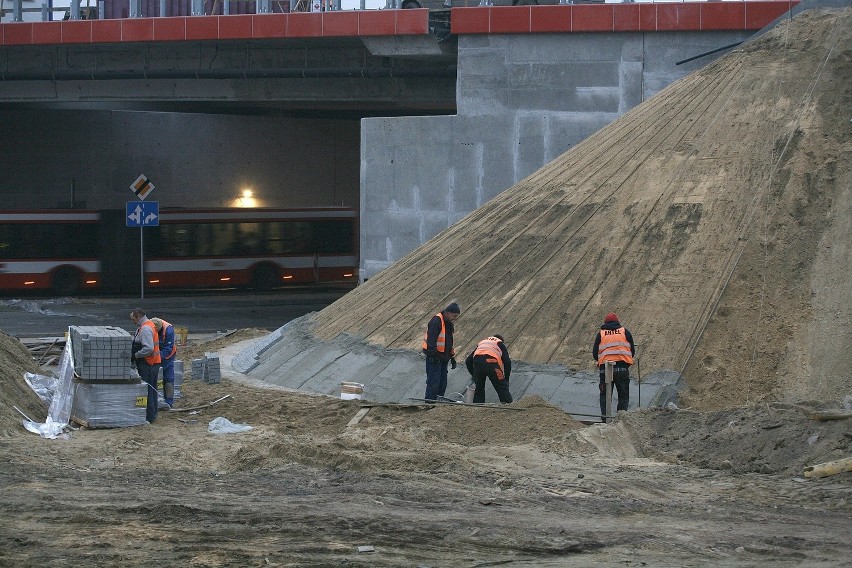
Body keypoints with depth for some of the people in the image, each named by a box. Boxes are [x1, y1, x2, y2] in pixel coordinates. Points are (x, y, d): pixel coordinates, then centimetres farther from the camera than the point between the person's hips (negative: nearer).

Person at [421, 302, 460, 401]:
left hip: (443, 358, 9)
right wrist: (433, 354, -26)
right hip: (434, 358, -9)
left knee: (442, 383, 9)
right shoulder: (436, 321, -16)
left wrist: (452, 357, 22)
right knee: (434, 382, -11)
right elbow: (431, 340, -22)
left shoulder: (449, 323, 15)